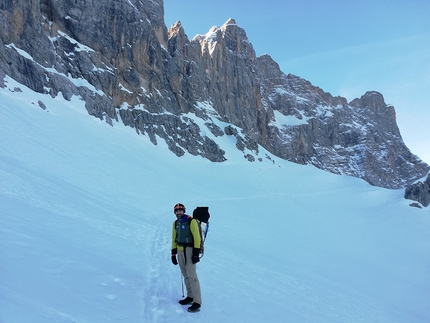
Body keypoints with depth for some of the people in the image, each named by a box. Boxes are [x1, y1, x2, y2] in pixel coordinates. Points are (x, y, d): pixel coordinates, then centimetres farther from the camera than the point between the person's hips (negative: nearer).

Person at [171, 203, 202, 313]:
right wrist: (173, 253, 13)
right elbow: (174, 238, 17)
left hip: (190, 250, -7)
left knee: (192, 275, -10)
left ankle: (197, 302, -7)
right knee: (185, 275, 11)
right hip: (180, 251, 7)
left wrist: (196, 253, -17)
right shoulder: (175, 223, 10)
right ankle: (190, 297, 23)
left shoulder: (191, 221, -11)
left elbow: (197, 237, -13)